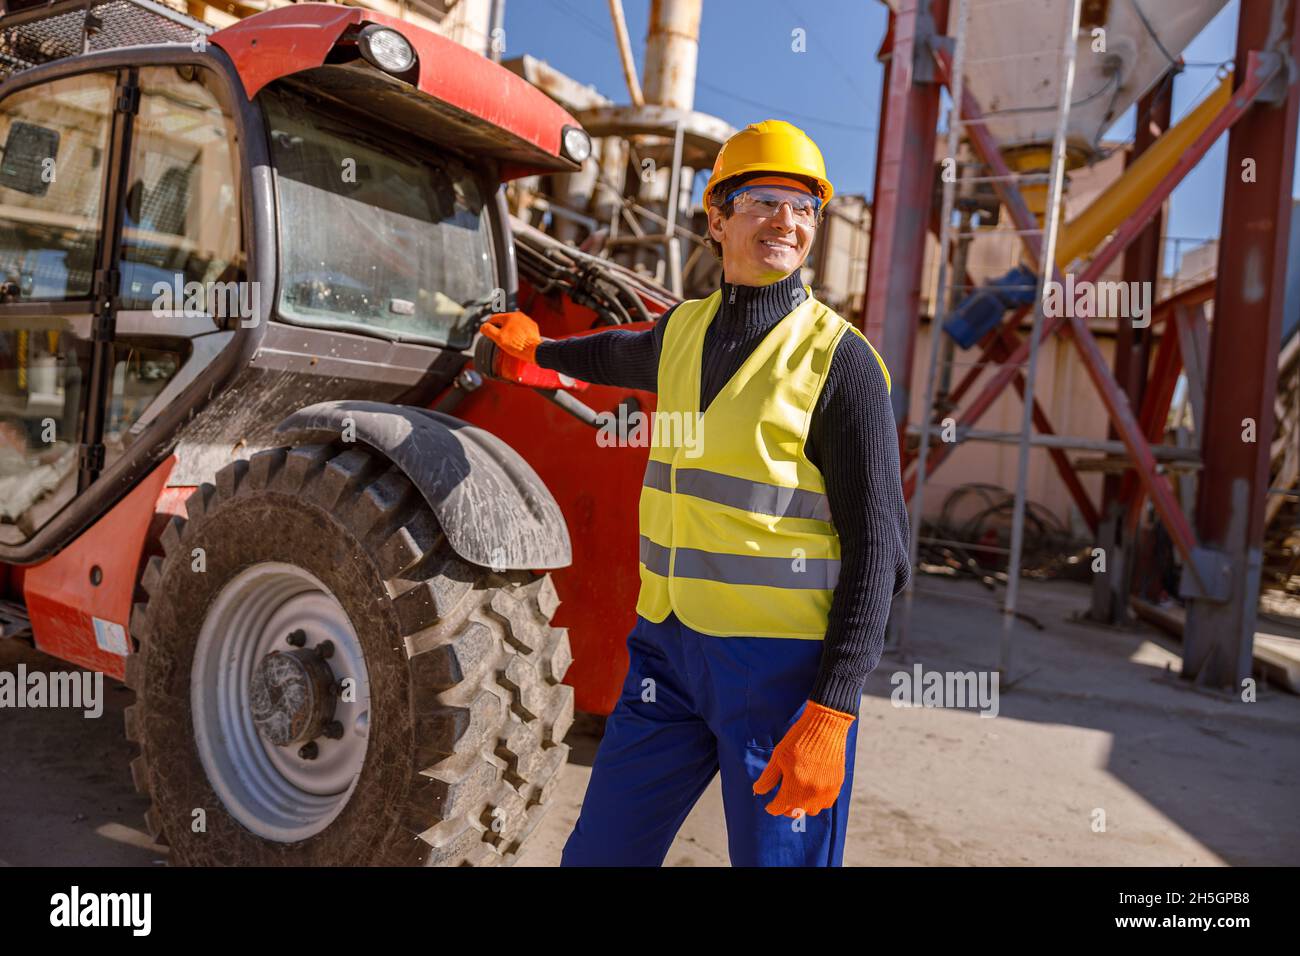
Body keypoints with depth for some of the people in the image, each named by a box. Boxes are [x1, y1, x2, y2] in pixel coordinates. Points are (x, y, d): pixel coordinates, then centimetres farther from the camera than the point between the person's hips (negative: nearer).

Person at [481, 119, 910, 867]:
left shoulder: (840, 361, -10)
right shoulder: (688, 327, 9)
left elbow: (875, 545, -12)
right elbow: (626, 357, 33)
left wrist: (830, 715, -18)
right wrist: (539, 347, 52)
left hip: (783, 660, -5)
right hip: (671, 646, 6)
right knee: (601, 852, 12)